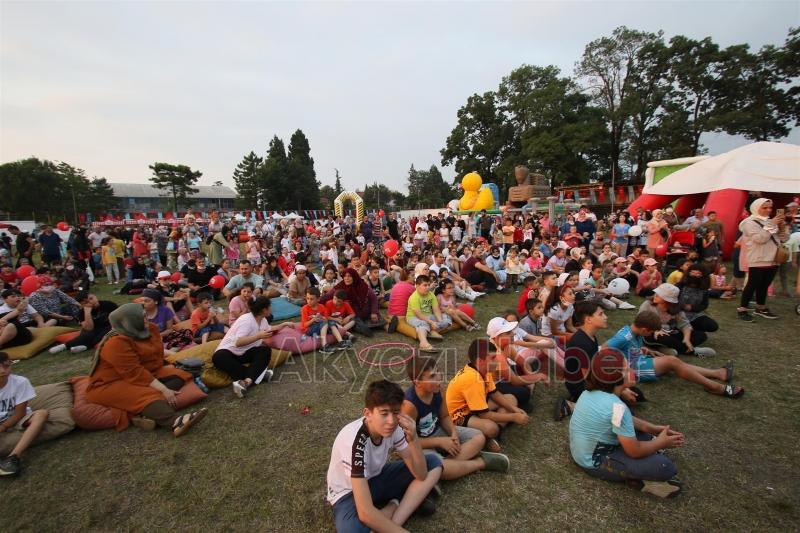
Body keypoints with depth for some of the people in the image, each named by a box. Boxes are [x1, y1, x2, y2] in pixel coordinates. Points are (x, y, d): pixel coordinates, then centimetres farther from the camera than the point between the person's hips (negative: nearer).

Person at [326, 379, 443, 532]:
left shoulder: (393, 428, -17)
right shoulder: (354, 440, -36)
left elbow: (421, 475, -15)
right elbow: (365, 513, -39)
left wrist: (413, 440, -32)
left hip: (377, 478, 7)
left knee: (433, 462, -6)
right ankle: (400, 505, -13)